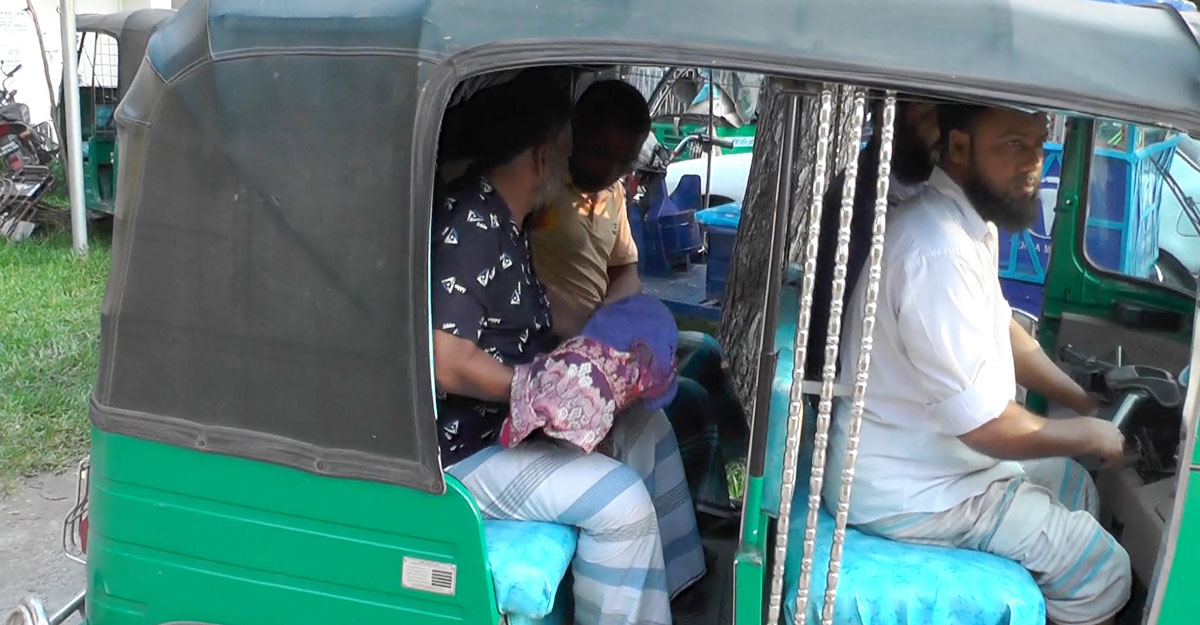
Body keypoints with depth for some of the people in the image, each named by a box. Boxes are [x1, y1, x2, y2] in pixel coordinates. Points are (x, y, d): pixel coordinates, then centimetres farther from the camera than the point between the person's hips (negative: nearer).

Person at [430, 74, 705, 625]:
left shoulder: (501, 219, 10)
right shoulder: (467, 224, -23)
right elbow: (449, 366, -28)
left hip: (509, 415, 11)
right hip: (463, 444, -11)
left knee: (647, 429, 13)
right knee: (621, 499, -20)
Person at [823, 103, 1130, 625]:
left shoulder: (971, 222, 1)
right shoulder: (938, 252, -31)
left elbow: (1002, 328, 16)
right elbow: (989, 426, -27)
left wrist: (1084, 400, 9)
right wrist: (1091, 434, -11)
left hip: (938, 453, 10)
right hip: (912, 492, -10)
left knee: (1076, 487, 25)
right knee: (1103, 572, 1)